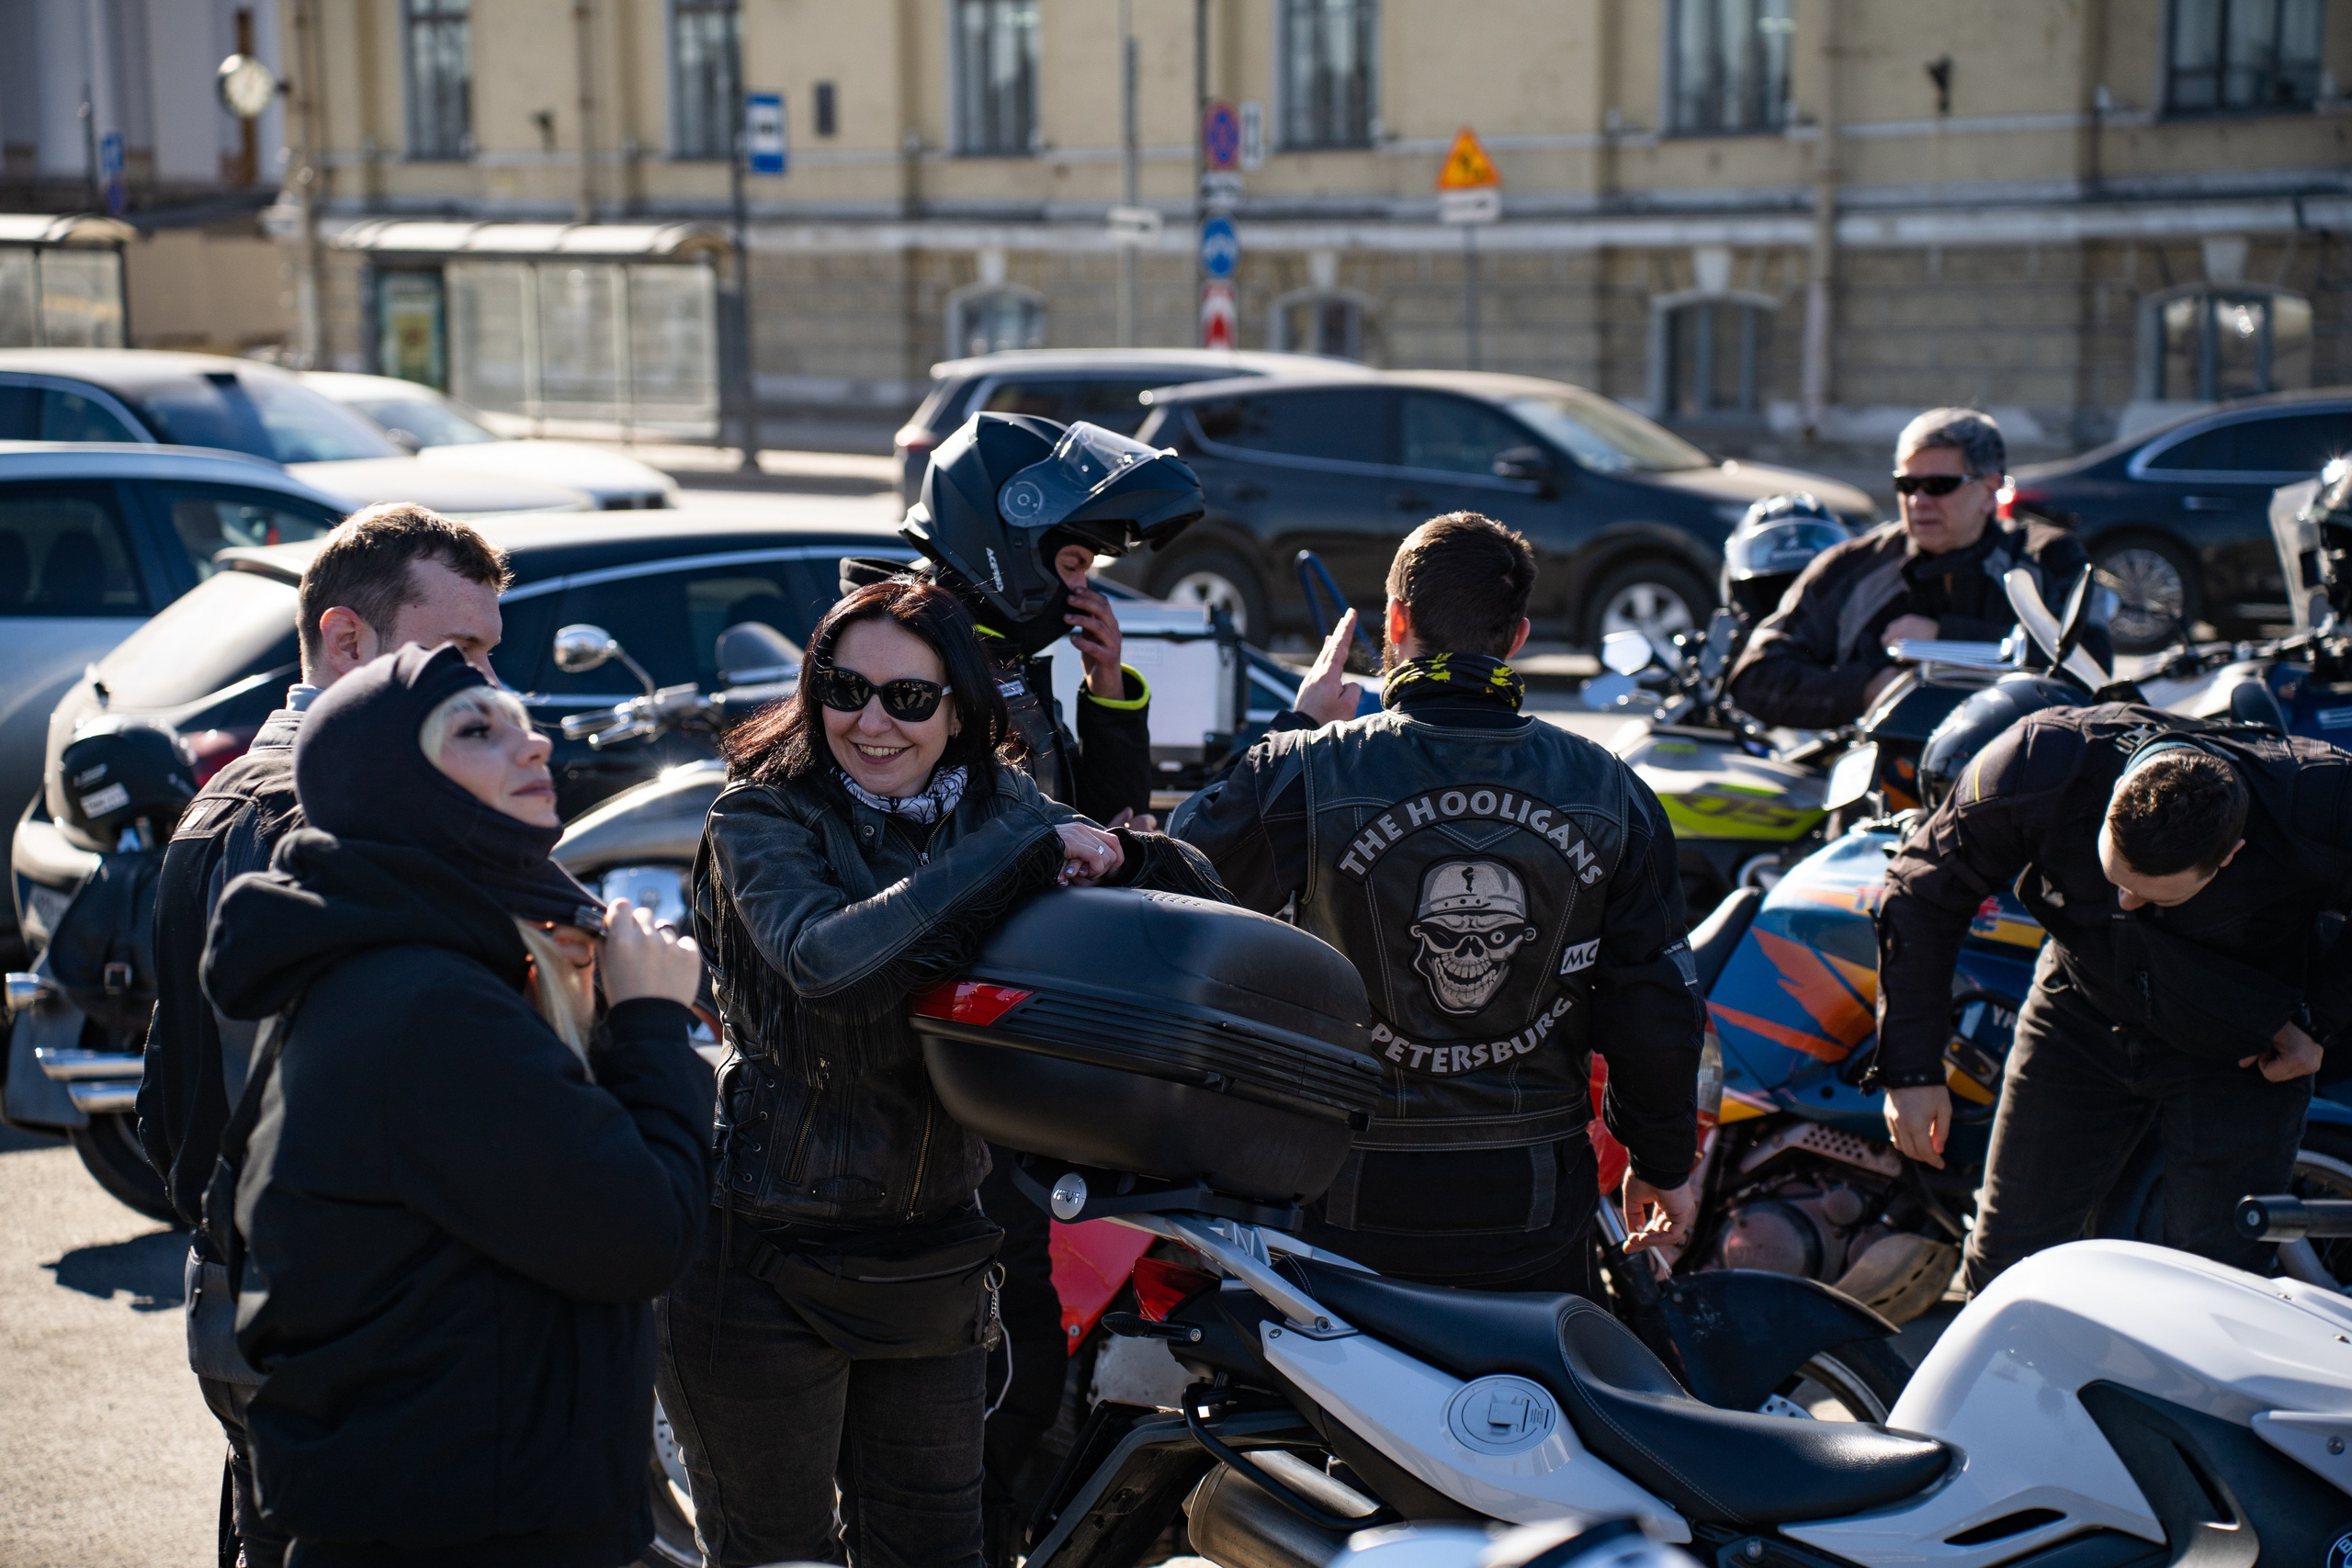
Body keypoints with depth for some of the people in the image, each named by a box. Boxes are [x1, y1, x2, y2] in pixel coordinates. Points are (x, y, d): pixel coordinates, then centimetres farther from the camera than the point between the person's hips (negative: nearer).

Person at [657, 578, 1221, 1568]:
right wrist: (1027, 852, -29)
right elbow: (824, 956, -32)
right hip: (767, 1257, -4)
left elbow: (1200, 894, 0)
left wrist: (1111, 856, -23)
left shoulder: (1001, 808, 2)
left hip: (933, 1254, 5)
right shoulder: (761, 818, -11)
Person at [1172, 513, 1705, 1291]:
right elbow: (1654, 1003, 2)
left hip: (1352, 1201, -2)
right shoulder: (1610, 792, -3)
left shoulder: (1305, 774, -12)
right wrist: (1665, 1162, 16)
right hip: (1535, 1199, 2)